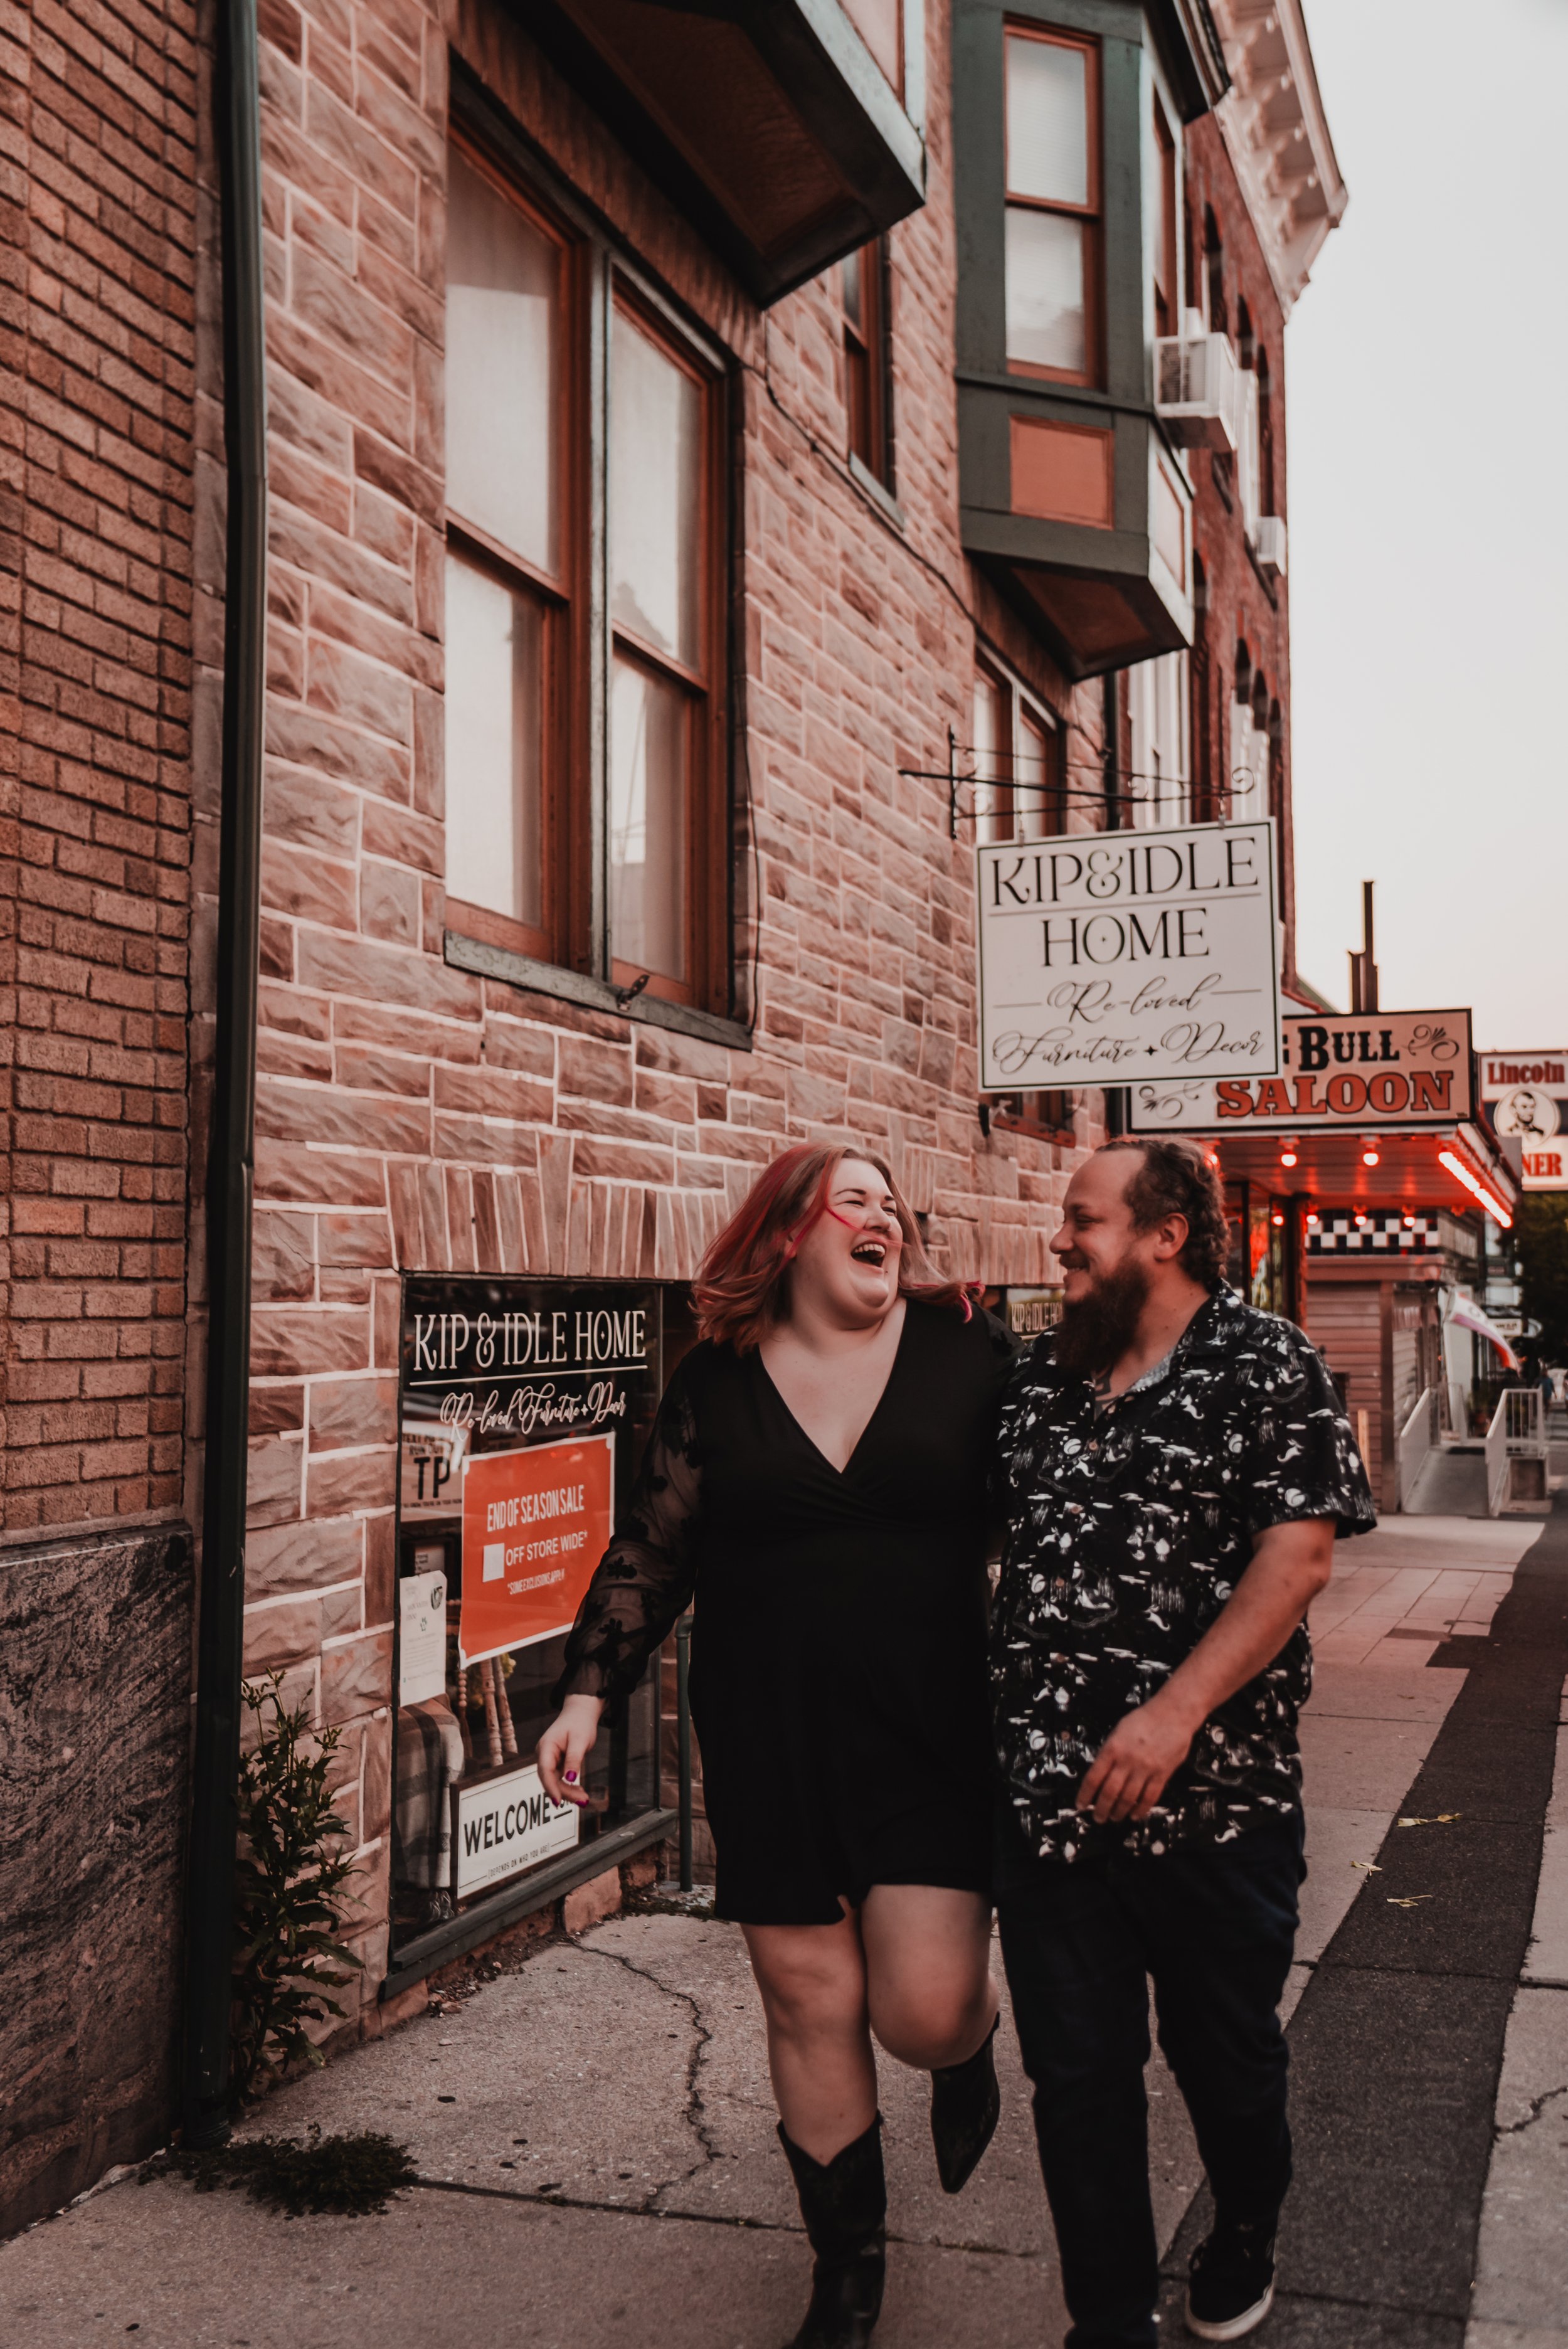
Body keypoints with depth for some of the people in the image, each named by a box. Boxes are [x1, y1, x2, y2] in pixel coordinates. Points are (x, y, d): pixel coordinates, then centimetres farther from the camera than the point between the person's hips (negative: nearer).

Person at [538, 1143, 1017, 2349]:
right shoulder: (717, 1380, 2)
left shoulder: (970, 1352, 0)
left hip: (931, 1737, -1)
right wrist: (588, 1692, 2)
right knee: (811, 2003, 8)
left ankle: (971, 2048, 34)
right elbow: (652, 1550, 7)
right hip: (769, 1742, 1)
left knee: (924, 2010, -5)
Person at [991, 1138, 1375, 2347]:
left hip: (1214, 1794, -3)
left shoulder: (1268, 1365, -6)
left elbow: (1298, 1556, -15)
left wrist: (1175, 1714, -21)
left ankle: (1246, 2234, 46)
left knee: (1226, 2053, 16)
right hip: (1047, 1795, 4)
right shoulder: (1039, 1375, 9)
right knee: (1076, 2075, 10)